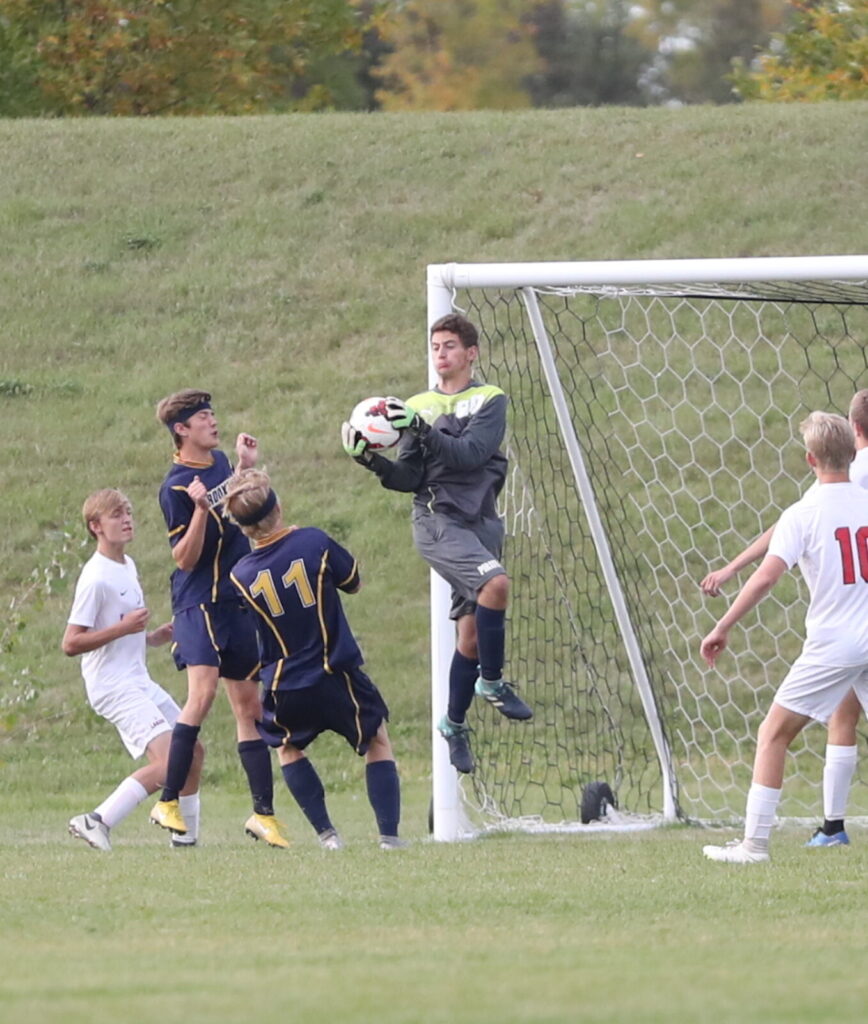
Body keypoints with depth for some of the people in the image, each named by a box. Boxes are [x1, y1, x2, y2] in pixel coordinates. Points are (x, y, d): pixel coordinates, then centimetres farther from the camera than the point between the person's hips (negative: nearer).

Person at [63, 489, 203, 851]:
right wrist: (123, 628, -24)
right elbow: (71, 644, -20)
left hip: (139, 682, 10)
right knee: (167, 761, -21)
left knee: (192, 751, 16)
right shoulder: (95, 577, -17)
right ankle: (98, 822, -17)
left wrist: (152, 638, 10)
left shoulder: (127, 565, 12)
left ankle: (186, 836, 26)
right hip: (114, 686, -10)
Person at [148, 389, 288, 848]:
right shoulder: (176, 487, -14)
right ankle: (167, 804, -20)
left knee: (249, 705, 9)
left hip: (238, 600, 8)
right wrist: (200, 509, -29)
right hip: (200, 602, -8)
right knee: (203, 691, -24)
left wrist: (247, 467, 20)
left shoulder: (219, 462, 11)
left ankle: (263, 814, 13)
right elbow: (185, 559, -15)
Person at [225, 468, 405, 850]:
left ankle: (326, 833, 14)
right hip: (337, 676, -2)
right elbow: (352, 583, 6)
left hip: (284, 686, 2)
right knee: (377, 743, 17)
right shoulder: (314, 542, -12)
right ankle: (389, 833, 3)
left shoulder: (241, 575, -6)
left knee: (288, 748, 28)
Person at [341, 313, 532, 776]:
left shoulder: (490, 401, 5)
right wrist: (372, 461, -9)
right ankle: (492, 682, -13)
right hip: (438, 518, -2)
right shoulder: (417, 406, 10)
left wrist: (421, 431, -24)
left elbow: (471, 453, -13)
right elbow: (411, 478, 8)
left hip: (481, 521, 2)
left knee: (472, 632, 5)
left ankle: (454, 723, 22)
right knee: (494, 581, -28)